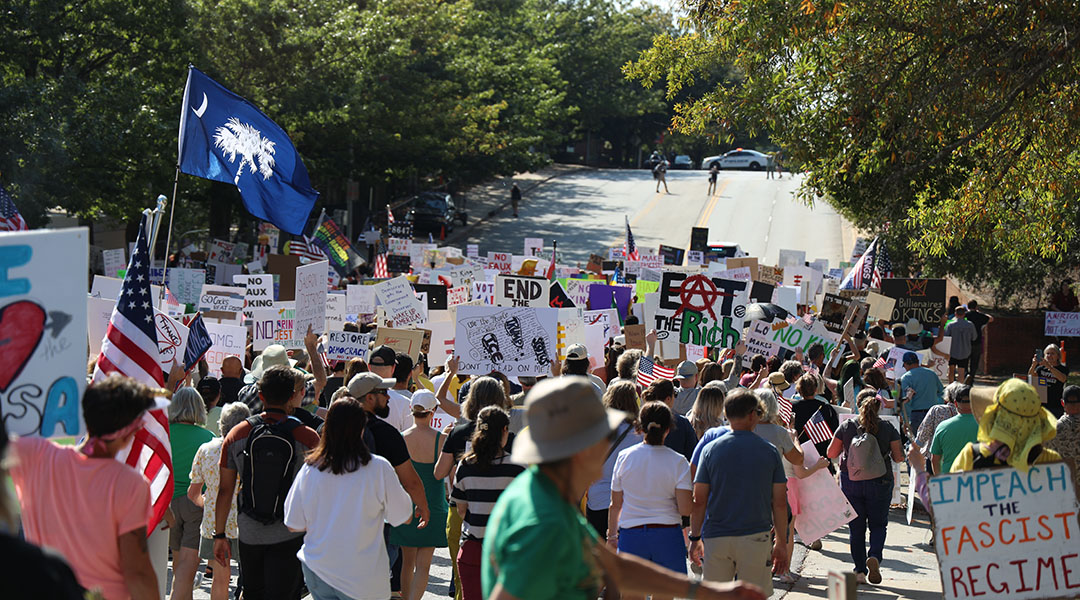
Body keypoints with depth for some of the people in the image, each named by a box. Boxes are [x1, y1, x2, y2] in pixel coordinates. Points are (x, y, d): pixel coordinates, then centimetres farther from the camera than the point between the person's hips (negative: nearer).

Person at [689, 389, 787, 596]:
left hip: (716, 538, 1)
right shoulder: (770, 451, -1)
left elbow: (699, 501, -1)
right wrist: (781, 542, 9)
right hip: (756, 536, -1)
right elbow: (780, 503, 0)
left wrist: (695, 538, 9)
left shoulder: (710, 450, 0)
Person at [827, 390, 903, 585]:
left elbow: (831, 453, 1)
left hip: (850, 483, 1)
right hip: (879, 484, -1)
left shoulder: (846, 427, -5)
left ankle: (860, 571, 9)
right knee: (878, 524, 12)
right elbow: (899, 457, -3)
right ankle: (874, 556, -14)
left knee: (856, 527, 9)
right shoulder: (888, 429, -7)